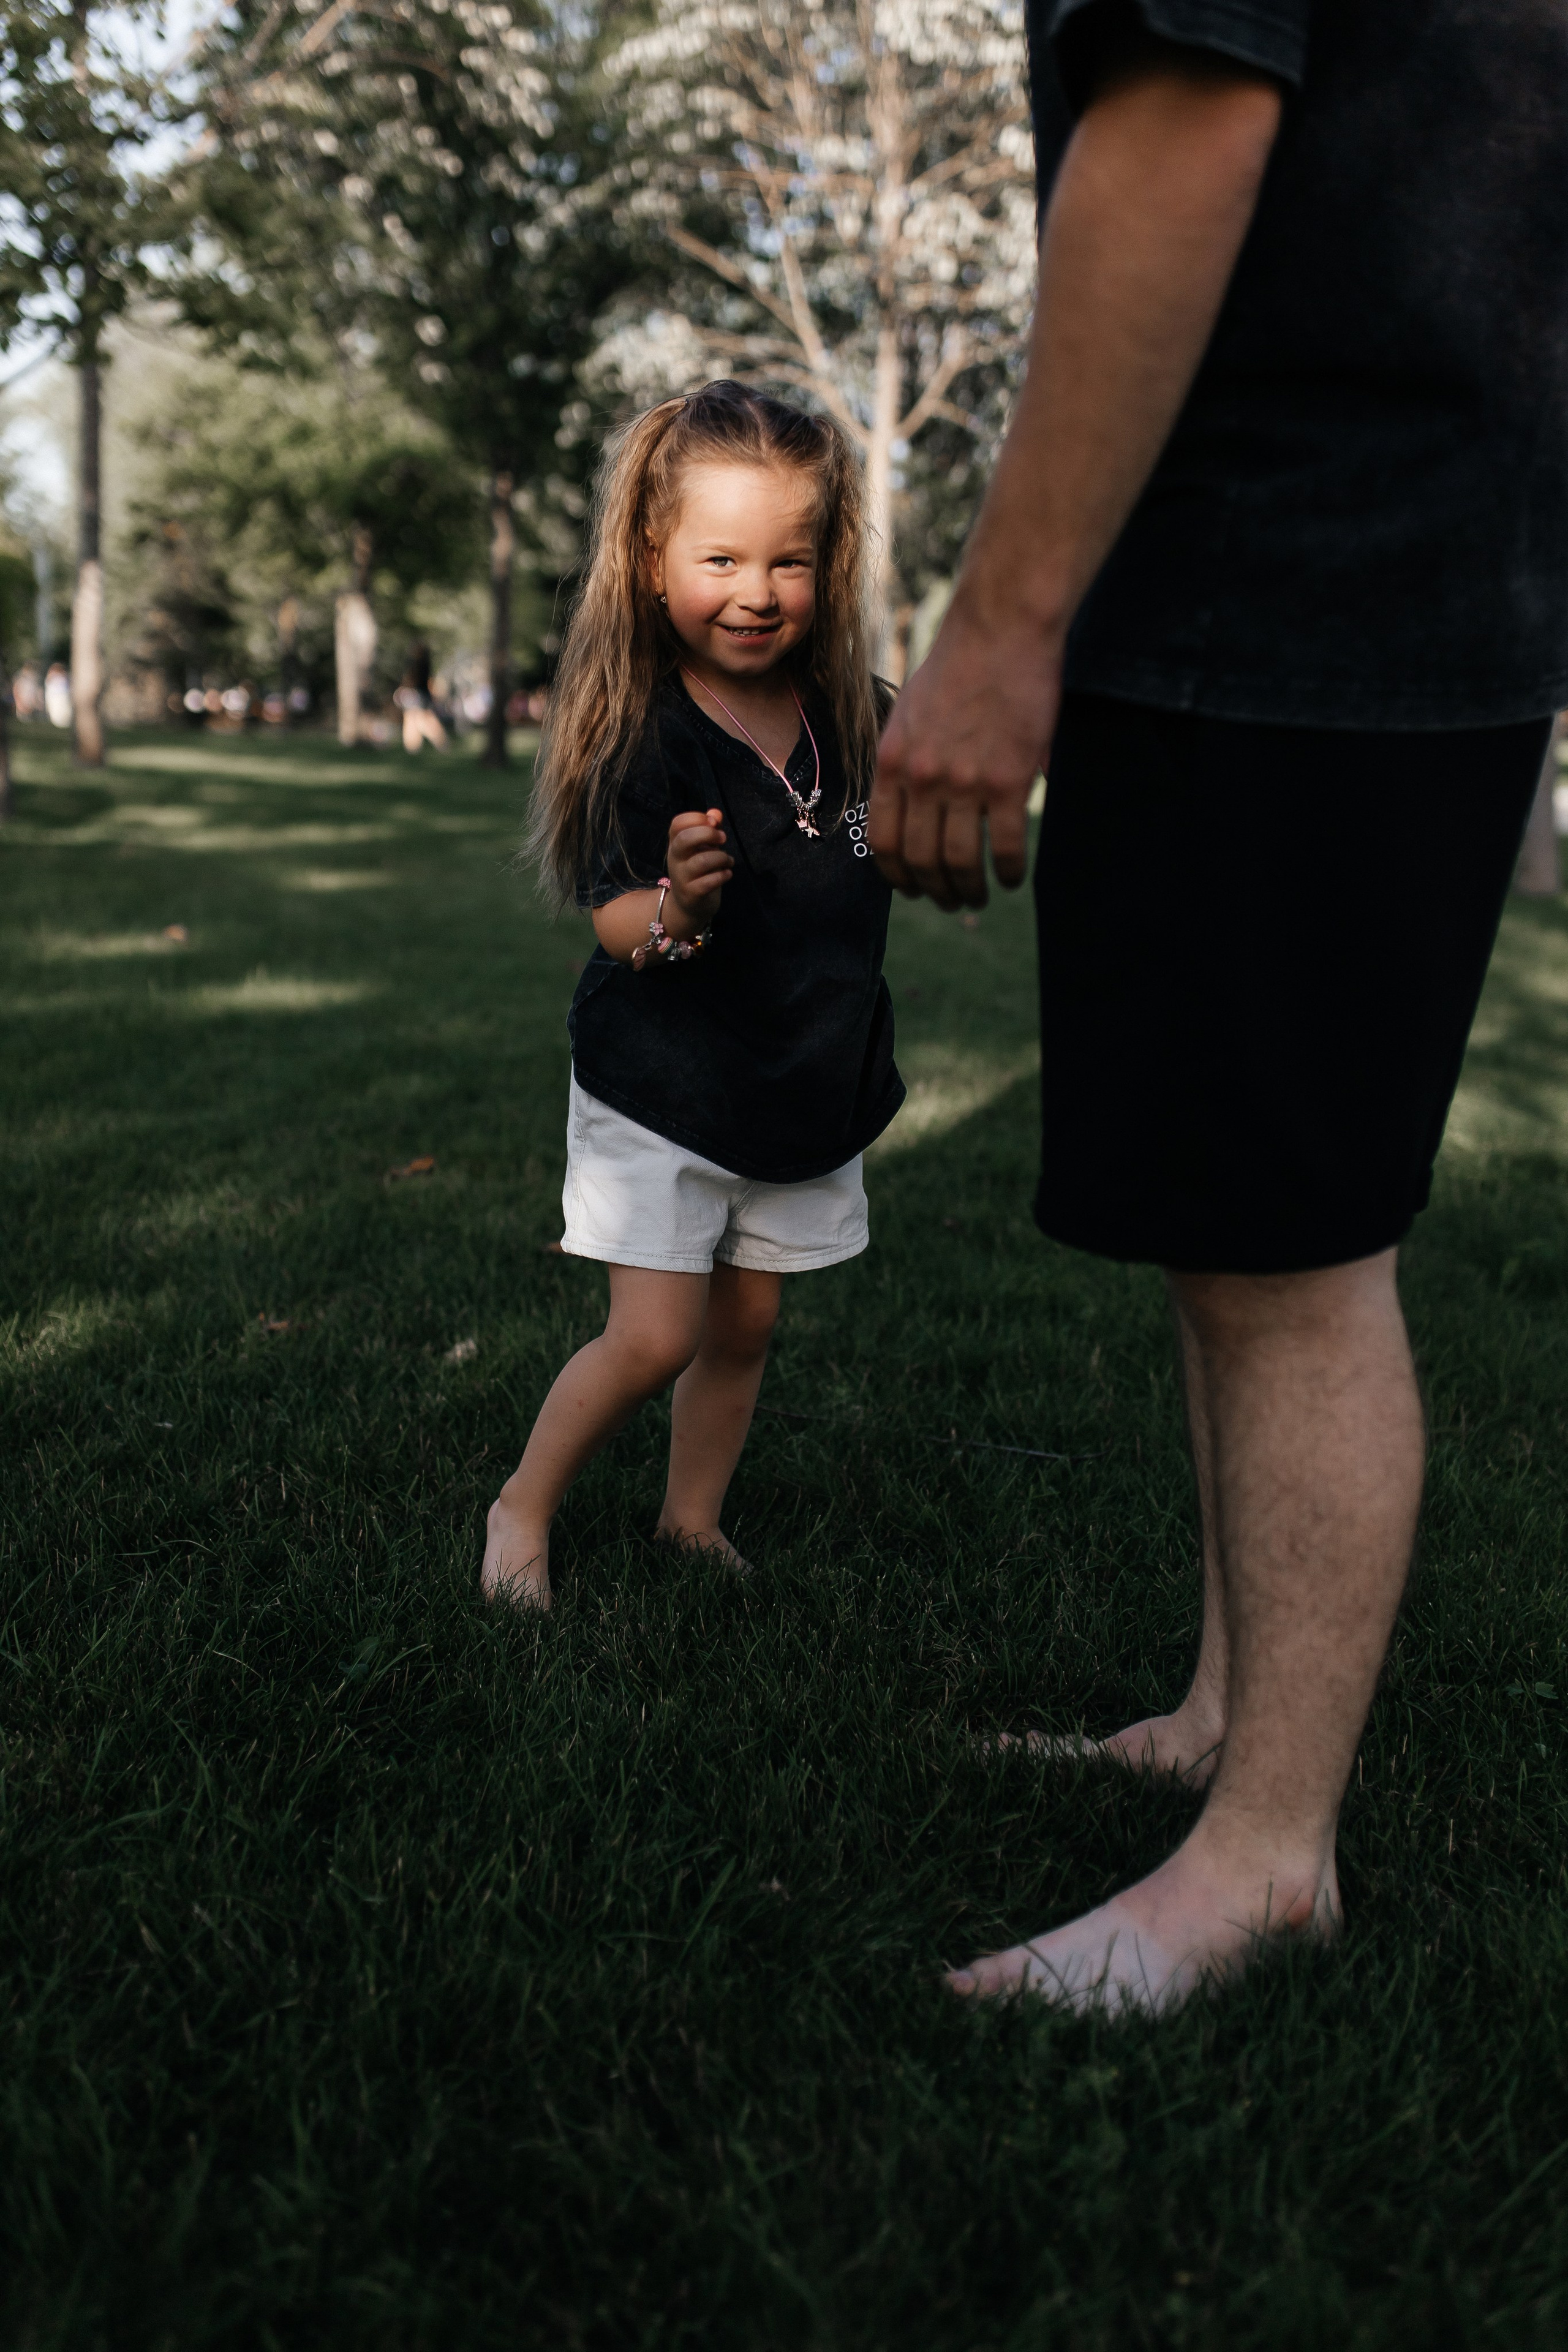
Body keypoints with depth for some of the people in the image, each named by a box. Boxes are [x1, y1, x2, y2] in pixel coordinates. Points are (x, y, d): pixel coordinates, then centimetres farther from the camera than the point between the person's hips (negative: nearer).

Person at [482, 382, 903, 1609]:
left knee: (745, 1325, 14)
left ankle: (693, 1519, 35)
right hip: (662, 1092, -5)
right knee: (653, 1338, -5)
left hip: (810, 1088, 5)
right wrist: (674, 909, -45)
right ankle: (523, 1506, 19)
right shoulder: (642, 735, -18)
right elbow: (615, 924, -25)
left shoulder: (852, 716, -2)